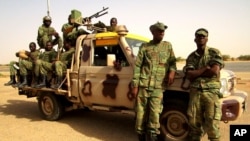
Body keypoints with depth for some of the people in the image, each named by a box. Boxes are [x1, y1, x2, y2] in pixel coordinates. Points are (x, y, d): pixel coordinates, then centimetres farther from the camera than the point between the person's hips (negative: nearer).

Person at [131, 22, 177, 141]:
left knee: (154, 114, -8)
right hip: (143, 85, 0)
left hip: (158, 87, 1)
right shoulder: (144, 47, 8)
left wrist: (172, 71, -7)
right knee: (141, 113, 4)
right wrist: (135, 85, -3)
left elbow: (172, 61, 17)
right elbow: (137, 66, 4)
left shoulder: (168, 45, 14)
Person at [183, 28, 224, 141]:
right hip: (195, 92, 3)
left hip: (211, 92, -2)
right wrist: (205, 68, -7)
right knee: (194, 122, 6)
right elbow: (189, 75, -2)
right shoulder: (191, 57, 11)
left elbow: (215, 72, -10)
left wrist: (196, 72, -3)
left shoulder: (214, 53, 4)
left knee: (211, 123, -4)